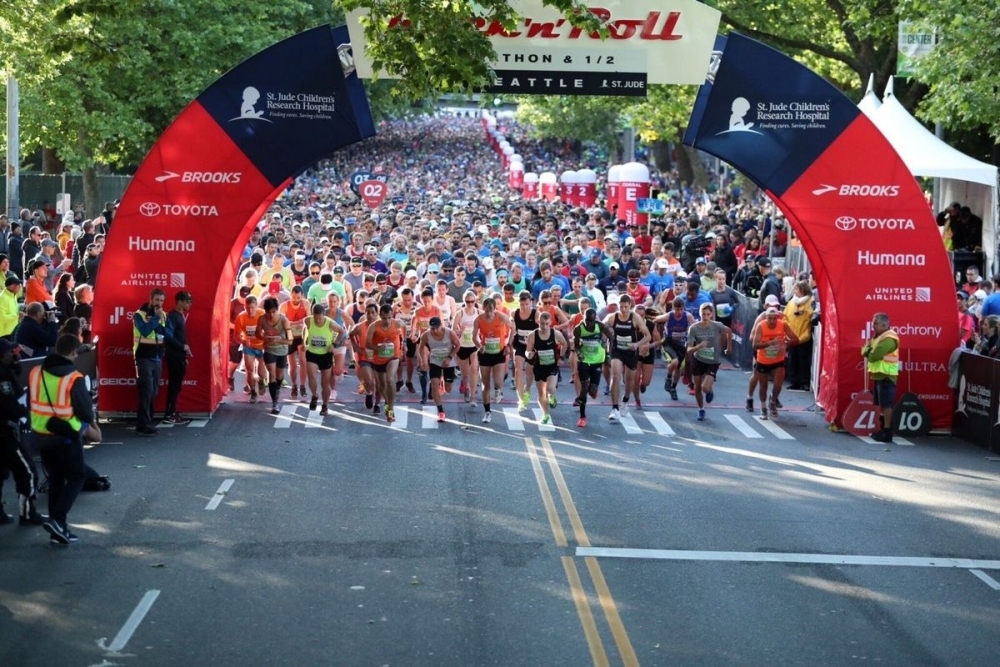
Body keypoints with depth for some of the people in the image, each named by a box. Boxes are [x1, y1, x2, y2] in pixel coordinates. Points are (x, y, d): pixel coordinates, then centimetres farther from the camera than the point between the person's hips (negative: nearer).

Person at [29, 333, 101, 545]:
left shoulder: (35, 372, -1)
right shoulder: (73, 378, -17)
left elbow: (31, 403, 9)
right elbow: (85, 409, -11)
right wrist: (91, 421, 10)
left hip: (41, 435, 6)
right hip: (66, 436, -6)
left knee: (55, 478, 16)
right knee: (76, 477, 9)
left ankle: (58, 529, 17)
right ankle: (57, 520, -8)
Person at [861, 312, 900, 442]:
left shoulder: (888, 338, -17)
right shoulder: (878, 337, 17)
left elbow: (874, 356, -23)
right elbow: (866, 352, 15)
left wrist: (868, 350, -1)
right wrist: (868, 349, -7)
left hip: (886, 375, -10)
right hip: (879, 374, 10)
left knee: (886, 404, -10)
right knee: (881, 403, 14)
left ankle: (887, 431, -10)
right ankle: (883, 429, 20)